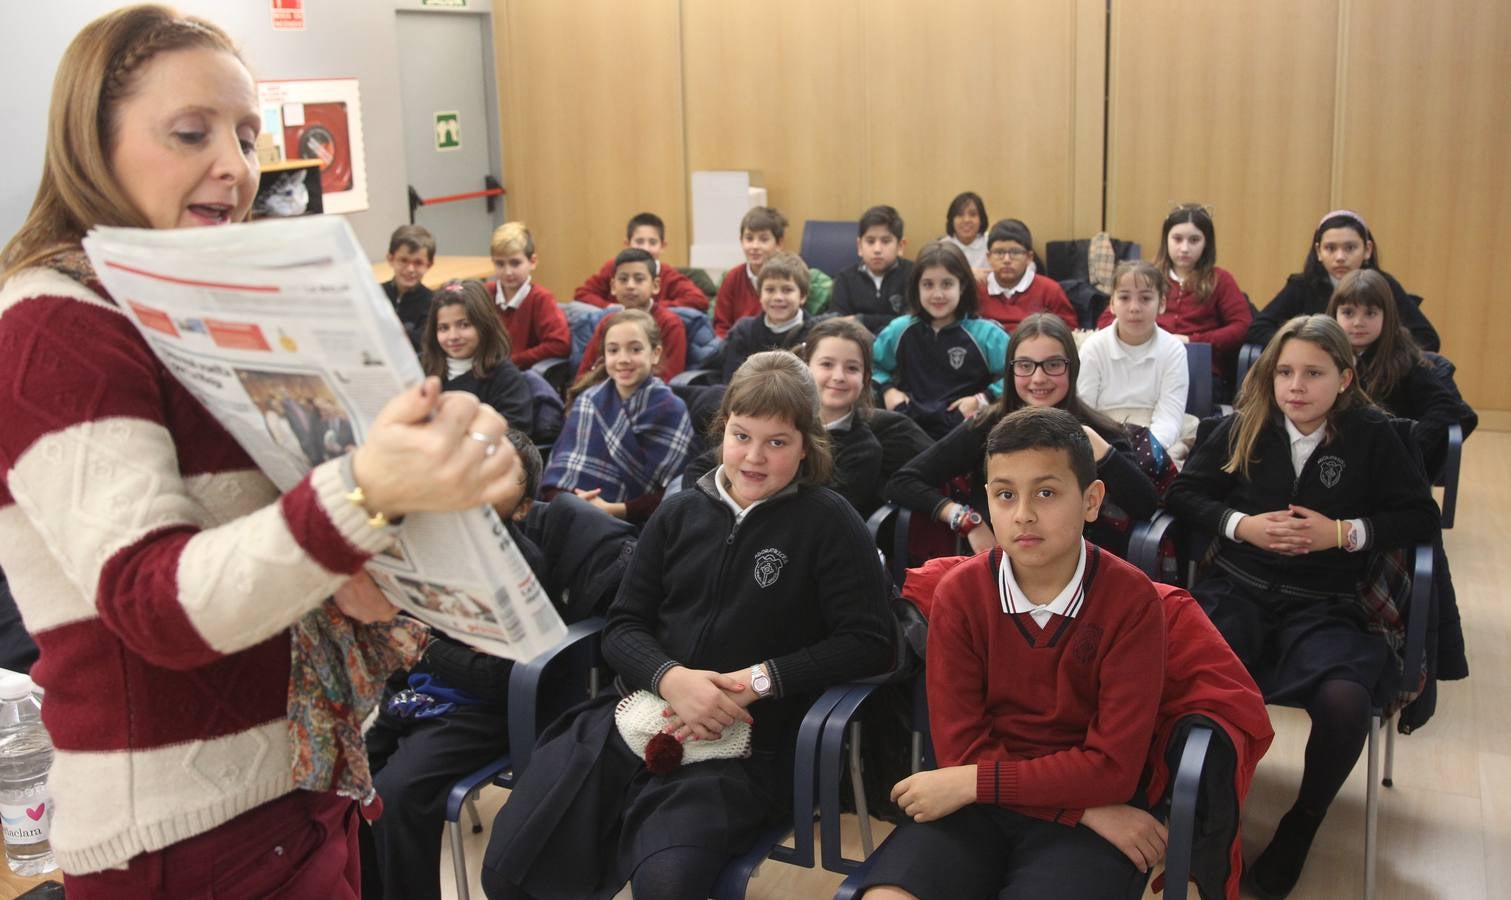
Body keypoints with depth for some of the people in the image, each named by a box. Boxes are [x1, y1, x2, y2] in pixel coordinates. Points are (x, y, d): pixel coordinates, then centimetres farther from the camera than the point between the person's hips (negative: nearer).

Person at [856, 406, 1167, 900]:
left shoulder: (1132, 599, -11)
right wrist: (1088, 810, -16)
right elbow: (960, 748, -7)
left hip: (1089, 808, -2)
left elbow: (1112, 766, -13)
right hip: (977, 803, 2)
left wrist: (973, 783, -16)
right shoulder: (958, 593, -5)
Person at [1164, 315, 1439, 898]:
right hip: (1238, 589, 1)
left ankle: (1304, 821, 1)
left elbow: (1421, 518, 5)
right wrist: (1241, 525, -8)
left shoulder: (1371, 435, 2)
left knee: (1344, 702, -33)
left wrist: (1343, 532, -9)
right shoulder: (1244, 427, 5)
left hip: (1323, 606, 0)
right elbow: (1182, 493, 9)